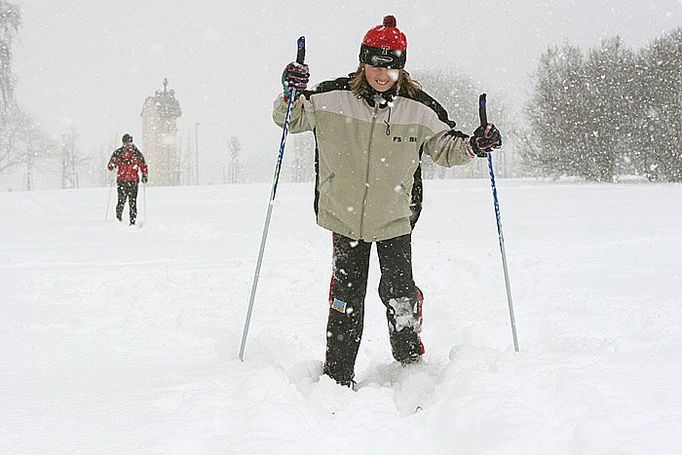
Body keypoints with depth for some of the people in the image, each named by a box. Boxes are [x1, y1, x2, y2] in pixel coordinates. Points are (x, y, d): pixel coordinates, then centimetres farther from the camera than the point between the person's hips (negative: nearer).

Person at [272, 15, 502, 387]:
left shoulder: (418, 110, -5)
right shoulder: (331, 99, -7)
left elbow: (443, 147, 8)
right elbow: (290, 120, 3)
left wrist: (472, 146, -12)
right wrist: (292, 94, -17)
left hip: (396, 218, 0)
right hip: (345, 217, 0)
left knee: (400, 293, -2)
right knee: (347, 295, 4)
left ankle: (410, 363, 24)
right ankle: (337, 378, 15)